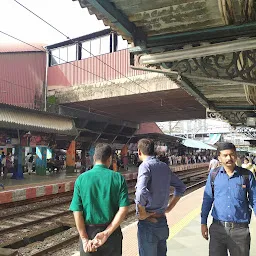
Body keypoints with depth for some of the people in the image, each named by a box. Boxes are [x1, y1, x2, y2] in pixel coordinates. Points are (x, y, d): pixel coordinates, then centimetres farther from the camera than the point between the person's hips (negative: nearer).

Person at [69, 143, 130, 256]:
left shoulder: (81, 179, -7)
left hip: (89, 231, 0)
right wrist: (106, 233, -13)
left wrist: (84, 239, -7)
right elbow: (123, 209, -14)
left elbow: (77, 212, -10)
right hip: (112, 230, 0)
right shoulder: (118, 178, -8)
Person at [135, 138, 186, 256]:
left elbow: (141, 193, -32)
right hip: (162, 221, 7)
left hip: (148, 223, -7)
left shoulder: (145, 166, -17)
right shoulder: (164, 166, 5)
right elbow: (181, 187, 16)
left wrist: (142, 214, -17)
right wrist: (169, 207, 15)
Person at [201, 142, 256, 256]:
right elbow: (207, 199, 6)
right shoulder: (213, 174, -1)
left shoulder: (246, 175, -4)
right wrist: (203, 223, 6)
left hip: (240, 230, -1)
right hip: (218, 228, 1)